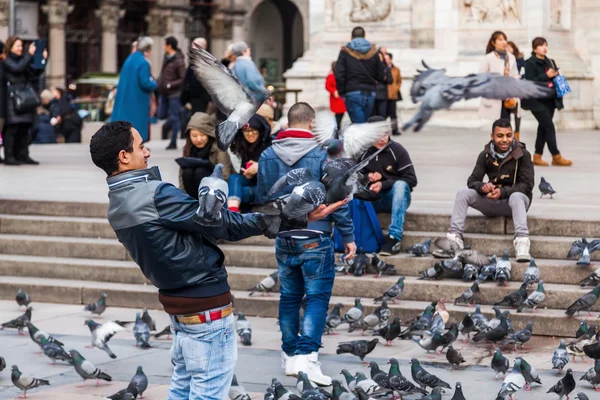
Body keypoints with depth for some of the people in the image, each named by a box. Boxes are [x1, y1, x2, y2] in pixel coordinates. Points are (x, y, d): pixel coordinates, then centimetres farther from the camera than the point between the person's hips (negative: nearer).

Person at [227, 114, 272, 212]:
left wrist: (260, 167, -19)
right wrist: (246, 173, -8)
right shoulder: (243, 147, 12)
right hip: (253, 183, 5)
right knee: (234, 178, -25)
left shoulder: (271, 144, -8)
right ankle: (232, 212, -44)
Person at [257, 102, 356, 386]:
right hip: (315, 238, -4)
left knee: (289, 297, 14)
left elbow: (262, 198, 10)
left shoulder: (268, 156, 2)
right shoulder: (321, 155, -11)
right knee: (317, 297, -1)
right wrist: (348, 236, -2)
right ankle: (307, 356, -13)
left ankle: (290, 357, 20)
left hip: (284, 238, 4)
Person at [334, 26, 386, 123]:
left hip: (353, 94, -3)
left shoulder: (345, 52, 1)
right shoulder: (373, 52, 8)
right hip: (370, 93, 3)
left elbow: (339, 75, -6)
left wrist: (342, 93, 5)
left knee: (358, 124, -10)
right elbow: (380, 76, 9)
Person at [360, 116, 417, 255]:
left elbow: (411, 180, -10)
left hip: (394, 197, -2)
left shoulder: (397, 150, -6)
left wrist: (383, 185, -17)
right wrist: (367, 177, -11)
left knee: (400, 185, -35)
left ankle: (394, 237, -44)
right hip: (371, 199, 2)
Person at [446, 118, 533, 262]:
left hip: (514, 198, -4)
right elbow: (472, 181, -1)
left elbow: (527, 185, -13)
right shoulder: (486, 155, 3)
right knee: (463, 193, -18)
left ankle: (522, 242, -53)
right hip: (492, 202, 4)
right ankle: (454, 236, -27)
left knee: (516, 197, -38)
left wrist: (502, 192, -29)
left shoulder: (522, 155, -7)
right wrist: (483, 187, -27)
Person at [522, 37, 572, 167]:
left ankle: (537, 157, 13)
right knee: (550, 127, -9)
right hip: (537, 101, -7)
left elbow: (554, 76, 23)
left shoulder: (550, 62, 13)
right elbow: (529, 81, -16)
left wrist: (555, 75, 1)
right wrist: (546, 76, -22)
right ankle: (556, 157, -5)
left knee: (543, 127, 8)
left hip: (549, 100, 7)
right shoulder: (530, 63, -8)